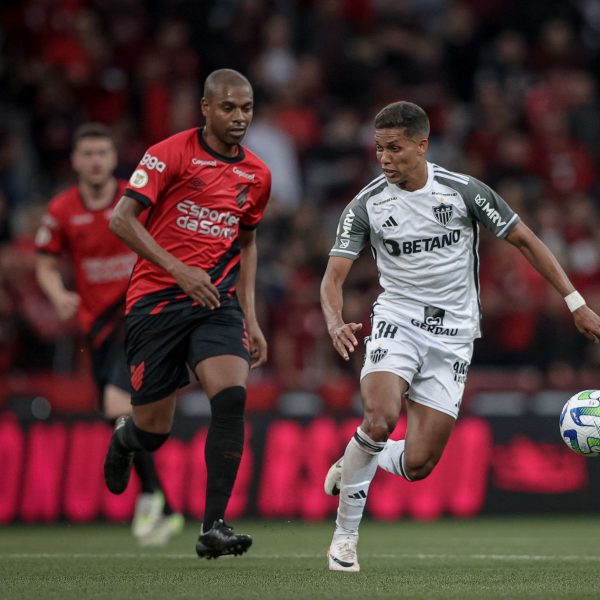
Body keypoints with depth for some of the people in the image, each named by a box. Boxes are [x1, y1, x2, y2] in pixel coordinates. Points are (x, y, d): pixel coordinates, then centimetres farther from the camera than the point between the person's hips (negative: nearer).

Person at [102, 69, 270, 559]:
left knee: (232, 397, -21)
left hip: (218, 302, 3)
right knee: (154, 431, 2)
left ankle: (214, 527, -18)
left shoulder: (257, 174, 10)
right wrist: (178, 270, -22)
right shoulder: (170, 154, -7)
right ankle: (125, 437, 43)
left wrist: (251, 319, 16)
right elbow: (122, 219, -13)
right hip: (157, 299, -3)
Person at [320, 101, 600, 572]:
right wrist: (336, 322, -28)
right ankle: (346, 535, -13)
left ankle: (350, 467, 26)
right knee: (381, 419, -29)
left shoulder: (464, 192, -8)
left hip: (452, 337, 0)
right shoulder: (366, 206, -4)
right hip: (397, 322, 0)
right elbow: (334, 276, -6)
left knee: (418, 465, -7)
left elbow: (524, 240, 1)